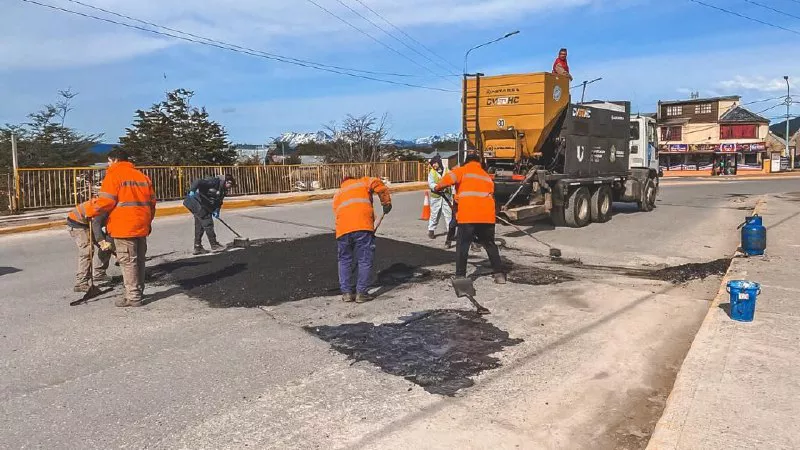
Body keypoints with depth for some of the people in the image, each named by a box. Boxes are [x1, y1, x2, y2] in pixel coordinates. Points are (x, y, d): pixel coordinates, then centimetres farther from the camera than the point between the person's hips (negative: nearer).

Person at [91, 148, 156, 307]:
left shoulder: (114, 175, -5)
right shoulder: (142, 176, 16)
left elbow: (107, 201, -12)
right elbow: (152, 201, 16)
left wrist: (95, 204, 9)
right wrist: (148, 221, 25)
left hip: (124, 227, -7)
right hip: (141, 226, 7)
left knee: (127, 261, -3)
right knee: (139, 260, 15)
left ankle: (133, 297, -2)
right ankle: (138, 292, 24)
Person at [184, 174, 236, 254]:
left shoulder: (223, 190, 10)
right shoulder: (214, 181, -19)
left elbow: (219, 201, 10)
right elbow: (198, 182, -26)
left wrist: (216, 210, -7)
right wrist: (192, 191, -39)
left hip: (204, 206, 10)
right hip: (197, 202, -10)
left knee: (199, 226, 13)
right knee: (208, 223, -8)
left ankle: (197, 247, 20)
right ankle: (214, 245, -2)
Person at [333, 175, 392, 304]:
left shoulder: (337, 194, 34)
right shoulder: (362, 182, 24)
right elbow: (377, 184, 3)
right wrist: (386, 203, 10)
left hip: (342, 229, 4)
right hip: (363, 226, -3)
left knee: (344, 260, 17)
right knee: (365, 261, 5)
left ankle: (346, 292, 18)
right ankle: (361, 293, 6)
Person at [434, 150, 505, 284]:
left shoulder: (462, 171, 6)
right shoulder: (487, 176, 23)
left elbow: (448, 179, -9)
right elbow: (491, 194, 19)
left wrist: (438, 188, 10)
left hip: (468, 215, -4)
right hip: (487, 216, 5)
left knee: (462, 246, 4)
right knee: (490, 245, 16)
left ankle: (460, 276, 3)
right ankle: (499, 274, 16)